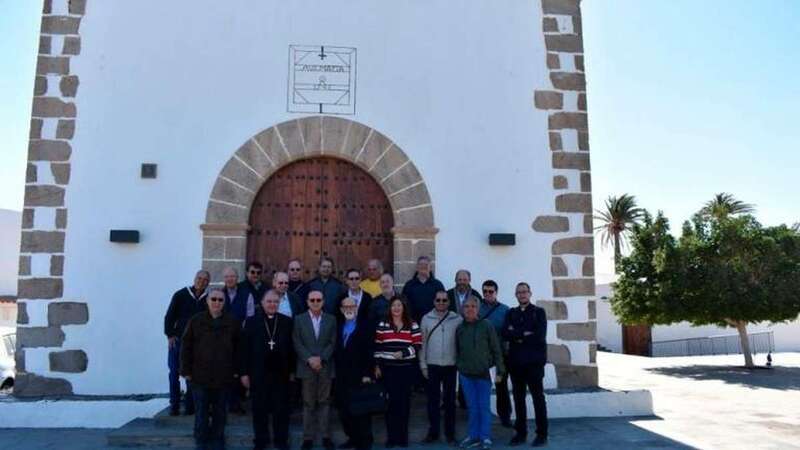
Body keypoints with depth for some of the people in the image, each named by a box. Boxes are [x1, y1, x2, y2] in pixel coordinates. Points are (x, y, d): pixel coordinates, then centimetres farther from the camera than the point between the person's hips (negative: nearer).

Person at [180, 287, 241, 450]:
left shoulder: (232, 322, 0)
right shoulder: (196, 320, -2)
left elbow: (238, 347, 4)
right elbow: (186, 346, -1)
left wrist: (236, 369, 1)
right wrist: (186, 370, -5)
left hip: (223, 376, 1)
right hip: (200, 375, -1)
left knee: (219, 411, 12)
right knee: (201, 412, 6)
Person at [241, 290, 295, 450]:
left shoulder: (287, 321, 3)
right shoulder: (252, 321, 1)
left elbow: (291, 347, 4)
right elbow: (245, 348, -1)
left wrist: (292, 370, 2)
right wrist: (244, 372, -5)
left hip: (281, 373, 1)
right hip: (258, 373, -1)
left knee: (281, 408, 8)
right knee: (260, 409, 9)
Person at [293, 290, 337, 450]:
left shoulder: (331, 319, 6)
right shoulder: (299, 319, 3)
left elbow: (333, 343, 1)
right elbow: (297, 343, -2)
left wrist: (321, 358, -11)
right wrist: (309, 359, -13)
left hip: (326, 366, 1)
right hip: (307, 367, -1)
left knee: (325, 402, 5)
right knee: (308, 403, 5)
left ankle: (326, 436, 11)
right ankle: (308, 437, 10)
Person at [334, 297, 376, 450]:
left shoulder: (365, 325, -5)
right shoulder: (339, 326, 13)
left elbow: (369, 351, -10)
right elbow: (337, 350, 12)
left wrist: (368, 374, -16)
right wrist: (337, 371, 4)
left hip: (359, 376, -5)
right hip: (342, 376, 5)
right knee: (344, 410, 9)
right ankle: (352, 438, 23)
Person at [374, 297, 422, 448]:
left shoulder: (412, 325, 3)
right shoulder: (382, 325, 4)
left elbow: (417, 345, -1)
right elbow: (377, 347, 4)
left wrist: (403, 353, -15)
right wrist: (377, 365, 0)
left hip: (407, 369, 0)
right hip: (388, 369, 0)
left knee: (404, 401, 5)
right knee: (391, 401, 1)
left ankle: (403, 437, 15)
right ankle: (391, 437, 9)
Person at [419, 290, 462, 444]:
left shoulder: (457, 319, -3)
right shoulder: (426, 319, 0)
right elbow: (422, 343, 2)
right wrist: (423, 364, -1)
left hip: (451, 365, 0)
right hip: (432, 365, 1)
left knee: (450, 400, 9)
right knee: (433, 400, 8)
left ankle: (450, 433, 19)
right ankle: (433, 432, 18)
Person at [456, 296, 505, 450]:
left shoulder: (486, 326, -5)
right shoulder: (460, 328, 3)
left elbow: (496, 349, -4)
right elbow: (457, 351, 10)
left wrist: (500, 370, -5)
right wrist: (458, 367, 7)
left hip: (483, 373, -3)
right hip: (465, 374, 3)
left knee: (484, 406, 4)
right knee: (472, 407, 10)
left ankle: (485, 437, 14)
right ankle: (473, 435, 20)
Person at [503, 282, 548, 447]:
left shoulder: (539, 312, 2)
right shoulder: (511, 313, 12)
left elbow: (540, 335, -12)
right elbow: (505, 334, -4)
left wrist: (518, 336, -8)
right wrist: (525, 334, -15)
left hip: (534, 361, -3)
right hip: (516, 361, 3)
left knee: (538, 397, 3)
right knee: (518, 398, 9)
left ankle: (542, 434, 11)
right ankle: (521, 432, 18)